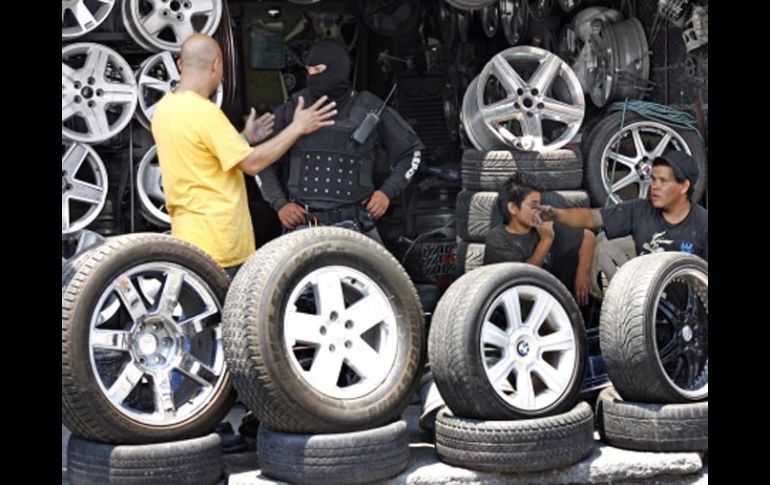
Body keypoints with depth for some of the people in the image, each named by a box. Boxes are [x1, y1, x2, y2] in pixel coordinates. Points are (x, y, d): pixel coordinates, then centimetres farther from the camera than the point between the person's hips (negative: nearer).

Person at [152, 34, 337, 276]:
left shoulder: (164, 108, 9)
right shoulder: (204, 112, -20)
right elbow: (251, 163, -17)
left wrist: (245, 137, 25)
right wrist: (297, 128, -9)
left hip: (189, 236, 9)